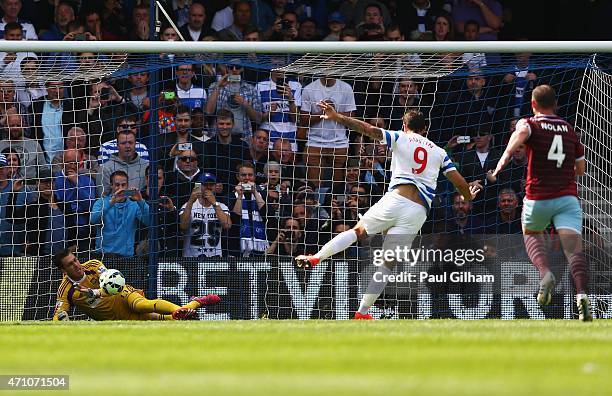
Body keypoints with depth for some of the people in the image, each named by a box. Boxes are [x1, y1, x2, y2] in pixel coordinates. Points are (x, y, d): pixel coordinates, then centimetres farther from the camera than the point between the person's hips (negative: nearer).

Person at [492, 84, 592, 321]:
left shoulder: (530, 124, 4)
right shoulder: (569, 129, 15)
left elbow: (521, 132, -23)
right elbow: (580, 168, 23)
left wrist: (505, 157, -37)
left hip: (538, 198, -1)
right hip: (567, 197, 1)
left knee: (531, 234, 27)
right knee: (574, 247, -12)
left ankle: (545, 273, 0)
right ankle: (581, 294, -35)